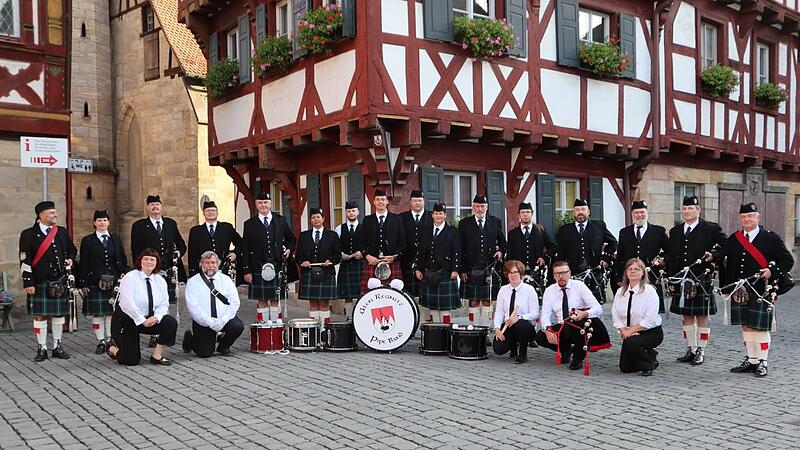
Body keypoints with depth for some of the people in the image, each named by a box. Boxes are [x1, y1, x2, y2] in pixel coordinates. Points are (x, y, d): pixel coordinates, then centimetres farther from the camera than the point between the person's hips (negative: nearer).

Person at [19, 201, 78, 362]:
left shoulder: (62, 232, 9)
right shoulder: (28, 234, -4)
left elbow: (71, 249, 24)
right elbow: (25, 261, -7)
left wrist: (70, 259, 2)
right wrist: (28, 283, -11)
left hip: (60, 282, 4)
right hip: (39, 283, -4)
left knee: (59, 314, 9)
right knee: (40, 315, 2)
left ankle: (57, 347, 19)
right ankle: (42, 348, 11)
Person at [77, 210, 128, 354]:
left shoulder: (116, 239, 11)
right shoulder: (87, 241, 4)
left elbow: (123, 260, 13)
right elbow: (83, 264, 2)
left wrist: (123, 275, 2)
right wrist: (83, 284, -3)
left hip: (114, 282, 2)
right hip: (95, 283, -2)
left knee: (112, 312, 5)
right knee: (97, 313, 0)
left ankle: (110, 339, 14)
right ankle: (101, 341, 7)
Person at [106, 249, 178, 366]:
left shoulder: (160, 280, 1)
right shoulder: (130, 277, -14)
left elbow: (164, 304, -3)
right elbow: (128, 303, -24)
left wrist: (156, 317, -22)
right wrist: (142, 320, -27)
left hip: (149, 319, 5)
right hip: (126, 320, -5)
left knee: (171, 322, -22)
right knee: (132, 360, -6)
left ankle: (157, 356, -7)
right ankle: (112, 348, 29)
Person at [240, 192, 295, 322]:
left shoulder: (281, 221, 8)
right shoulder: (249, 224, 3)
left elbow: (291, 239, 23)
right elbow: (245, 250, 1)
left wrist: (288, 249, 3)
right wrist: (247, 271, -4)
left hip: (277, 267, 1)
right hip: (258, 269, -1)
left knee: (275, 300, 6)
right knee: (262, 301, 3)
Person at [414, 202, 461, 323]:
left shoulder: (452, 232, 1)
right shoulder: (426, 232, 12)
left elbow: (456, 253, -3)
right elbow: (421, 252, 13)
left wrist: (455, 269, -11)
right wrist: (417, 268, 5)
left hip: (445, 273, -4)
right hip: (429, 273, 4)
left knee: (445, 303, -2)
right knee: (431, 303, 7)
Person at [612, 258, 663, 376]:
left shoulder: (649, 291, -15)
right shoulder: (620, 291, 2)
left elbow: (650, 320, -22)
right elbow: (616, 315, 1)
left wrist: (630, 330, -20)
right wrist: (624, 331, -14)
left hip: (651, 332, -6)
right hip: (630, 333, 6)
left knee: (631, 343, -34)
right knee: (625, 368, 2)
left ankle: (648, 364, -5)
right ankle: (650, 355, 30)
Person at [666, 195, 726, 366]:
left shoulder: (711, 229, -1)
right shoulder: (675, 231, 12)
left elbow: (725, 246, 2)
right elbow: (671, 257, 12)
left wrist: (713, 255, -15)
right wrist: (671, 280, 8)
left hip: (702, 281, -4)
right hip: (681, 281, 5)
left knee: (702, 316, 3)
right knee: (687, 316, 11)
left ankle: (701, 351, 12)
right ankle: (691, 350, 21)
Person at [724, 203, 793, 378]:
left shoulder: (771, 238, -2)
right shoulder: (733, 239, 10)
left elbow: (788, 260, -1)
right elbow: (729, 265, 16)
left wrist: (772, 272, -16)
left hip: (762, 292, -4)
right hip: (739, 291, 5)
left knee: (760, 327, -2)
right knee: (746, 327, 11)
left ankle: (762, 363, 9)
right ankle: (751, 360, 21)